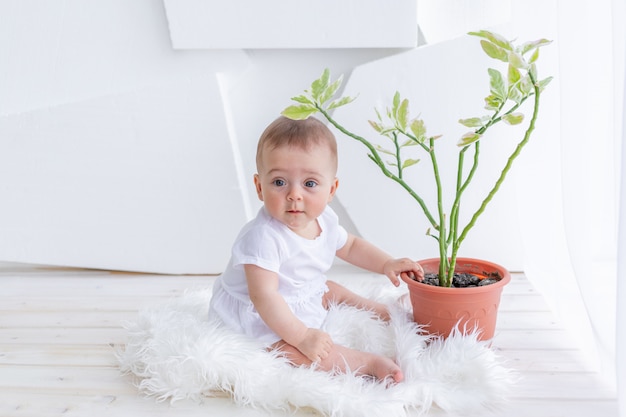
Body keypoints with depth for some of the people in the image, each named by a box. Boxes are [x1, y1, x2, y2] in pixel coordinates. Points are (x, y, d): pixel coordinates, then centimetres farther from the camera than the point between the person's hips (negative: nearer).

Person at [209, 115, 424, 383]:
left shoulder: (324, 221, -7)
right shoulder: (263, 237, -34)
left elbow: (350, 246, 15)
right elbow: (264, 296, -38)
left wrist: (386, 264, 4)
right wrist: (301, 336, -39)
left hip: (303, 299, 9)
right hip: (262, 318, -9)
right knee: (295, 349, -31)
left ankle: (383, 313, 43)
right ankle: (367, 362, -24)